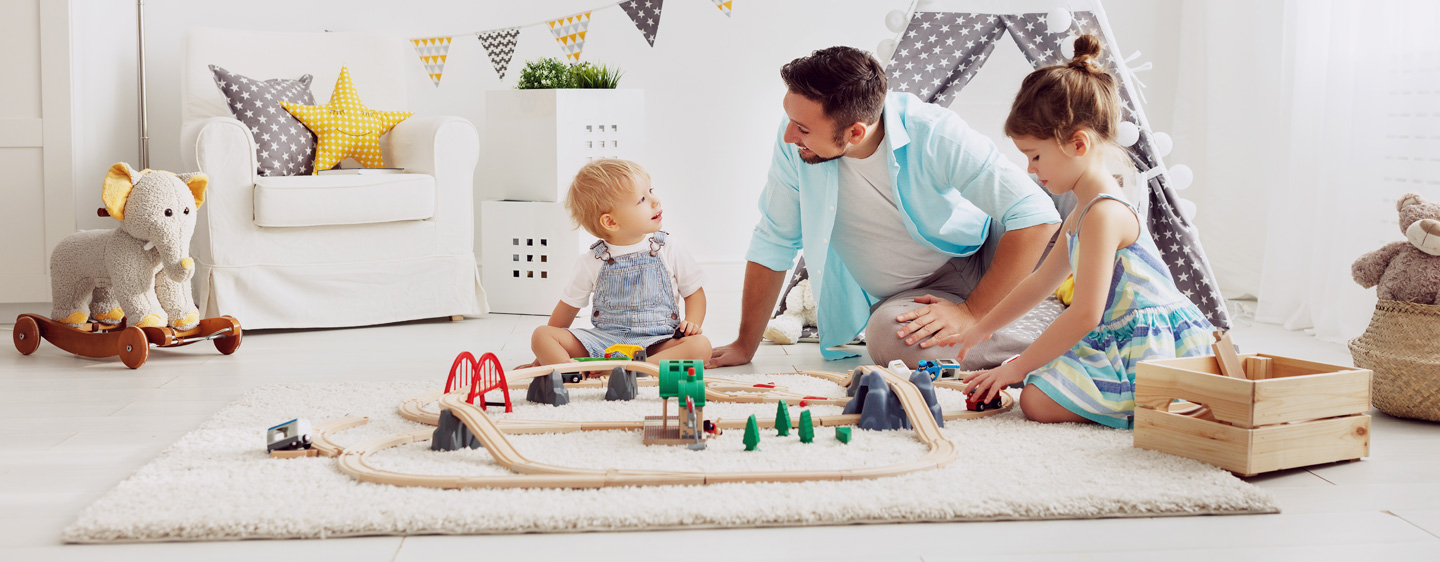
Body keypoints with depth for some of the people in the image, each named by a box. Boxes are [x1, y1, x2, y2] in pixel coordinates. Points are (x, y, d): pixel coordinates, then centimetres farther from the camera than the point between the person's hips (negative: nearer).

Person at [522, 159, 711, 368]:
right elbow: (568, 307, 12)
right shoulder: (592, 262, 1)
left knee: (700, 345, -32)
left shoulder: (669, 250, 2)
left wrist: (692, 323, -9)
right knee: (541, 335, -17)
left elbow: (694, 292, 12)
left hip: (656, 343, -1)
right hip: (603, 340, 1)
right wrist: (541, 358, 16)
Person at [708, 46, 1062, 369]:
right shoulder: (793, 145, -16)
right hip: (907, 298, 3)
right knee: (887, 334, -35)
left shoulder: (935, 136, -25)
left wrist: (972, 312, -27)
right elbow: (773, 243, -3)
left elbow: (1036, 217, -25)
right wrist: (745, 346, 1)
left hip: (986, 260, -2)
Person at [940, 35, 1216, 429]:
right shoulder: (1081, 214, 16)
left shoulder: (1103, 214, -18)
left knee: (1037, 400, -20)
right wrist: (982, 329, 31)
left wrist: (1017, 367, -16)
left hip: (1151, 349, -11)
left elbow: (1085, 314, -22)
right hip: (1124, 342, 11)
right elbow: (1041, 281, 27)